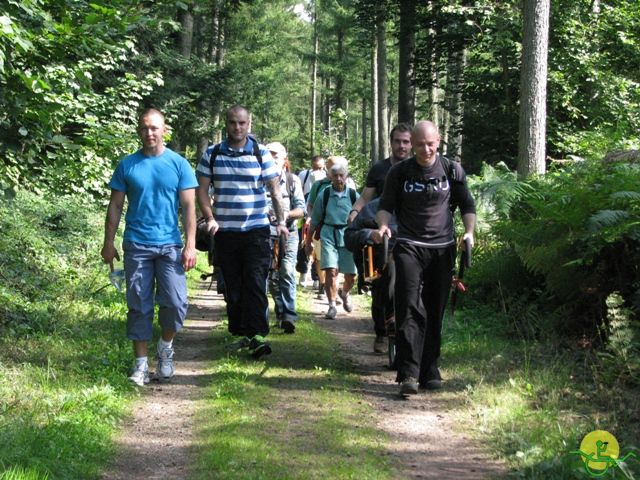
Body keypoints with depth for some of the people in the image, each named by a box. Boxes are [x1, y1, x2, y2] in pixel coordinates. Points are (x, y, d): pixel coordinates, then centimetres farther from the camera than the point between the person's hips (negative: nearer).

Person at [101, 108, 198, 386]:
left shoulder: (179, 164, 2)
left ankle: (166, 347, 18)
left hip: (170, 245, -1)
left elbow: (188, 206, 0)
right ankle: (140, 364, 12)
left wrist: (190, 245, -8)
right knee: (139, 306, 4)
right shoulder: (127, 165, 4)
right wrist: (109, 243, 3)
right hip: (136, 245, 1)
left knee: (175, 303, -9)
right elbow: (115, 206, 8)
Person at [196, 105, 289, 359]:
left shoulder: (261, 153, 2)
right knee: (232, 286, 8)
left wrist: (281, 220, -10)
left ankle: (257, 334, -11)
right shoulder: (212, 154, 5)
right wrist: (211, 219, -7)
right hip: (225, 231, 2)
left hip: (256, 230, -2)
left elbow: (275, 189, 2)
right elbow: (202, 190, 7)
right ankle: (240, 333, 17)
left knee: (255, 284, -9)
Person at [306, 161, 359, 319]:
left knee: (351, 275, 5)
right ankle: (332, 305, -5)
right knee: (331, 270, -15)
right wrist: (308, 240, 13)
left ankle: (344, 293, 38)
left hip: (348, 237, 1)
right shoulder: (324, 196, 1)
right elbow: (314, 220, 9)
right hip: (329, 236, -1)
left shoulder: (353, 195, 1)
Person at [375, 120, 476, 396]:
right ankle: (408, 373, -19)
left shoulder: (452, 170, 4)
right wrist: (383, 225, -13)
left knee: (435, 311, 7)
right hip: (409, 246, -2)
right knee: (410, 308, -15)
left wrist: (469, 232, -6)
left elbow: (467, 205, 11)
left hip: (443, 248, 2)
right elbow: (386, 205, 8)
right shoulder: (399, 172, 1)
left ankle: (429, 370, 18)